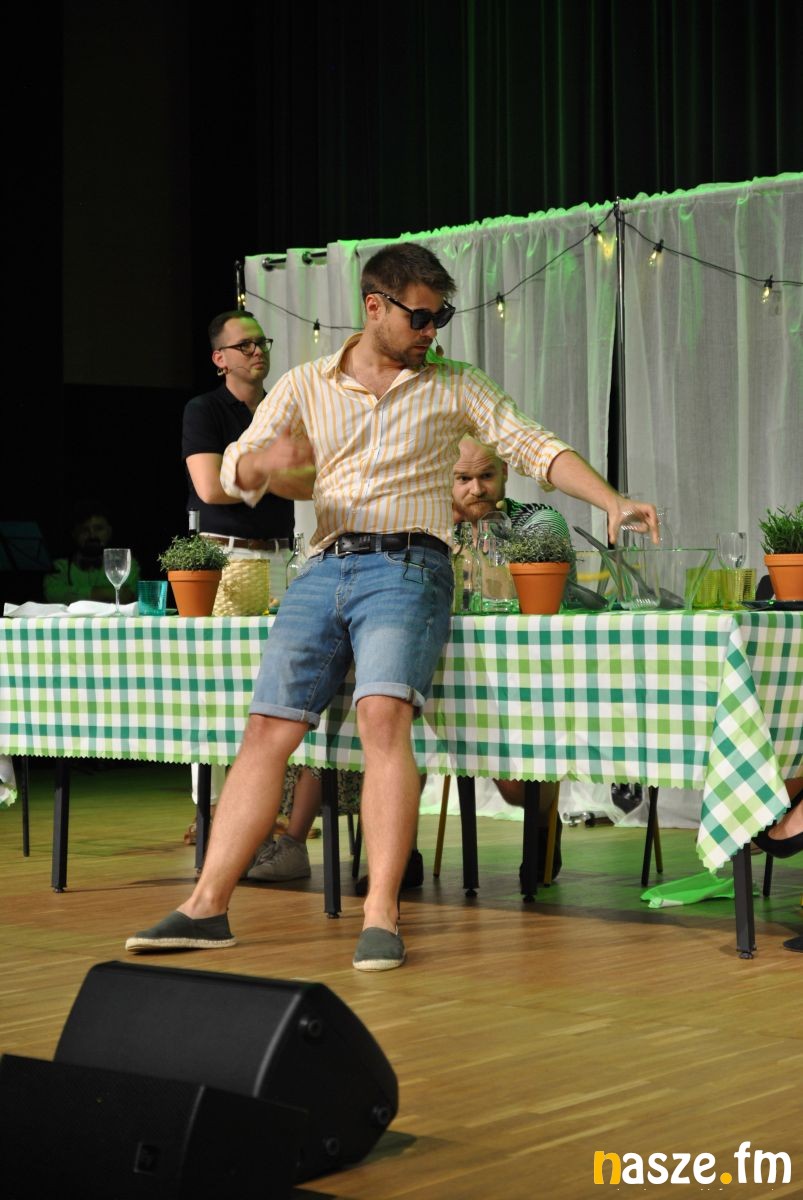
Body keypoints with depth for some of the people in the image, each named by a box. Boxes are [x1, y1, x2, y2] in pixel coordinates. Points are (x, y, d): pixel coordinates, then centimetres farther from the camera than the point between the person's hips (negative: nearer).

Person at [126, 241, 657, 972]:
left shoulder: (454, 387, 12)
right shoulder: (305, 386, 15)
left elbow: (533, 447, 7)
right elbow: (236, 472, 7)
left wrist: (612, 503, -8)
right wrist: (268, 459, -18)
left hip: (407, 566, -3)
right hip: (324, 570, 3)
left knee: (384, 718, -25)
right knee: (268, 732, -4)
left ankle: (381, 916, -28)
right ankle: (208, 906, 0)